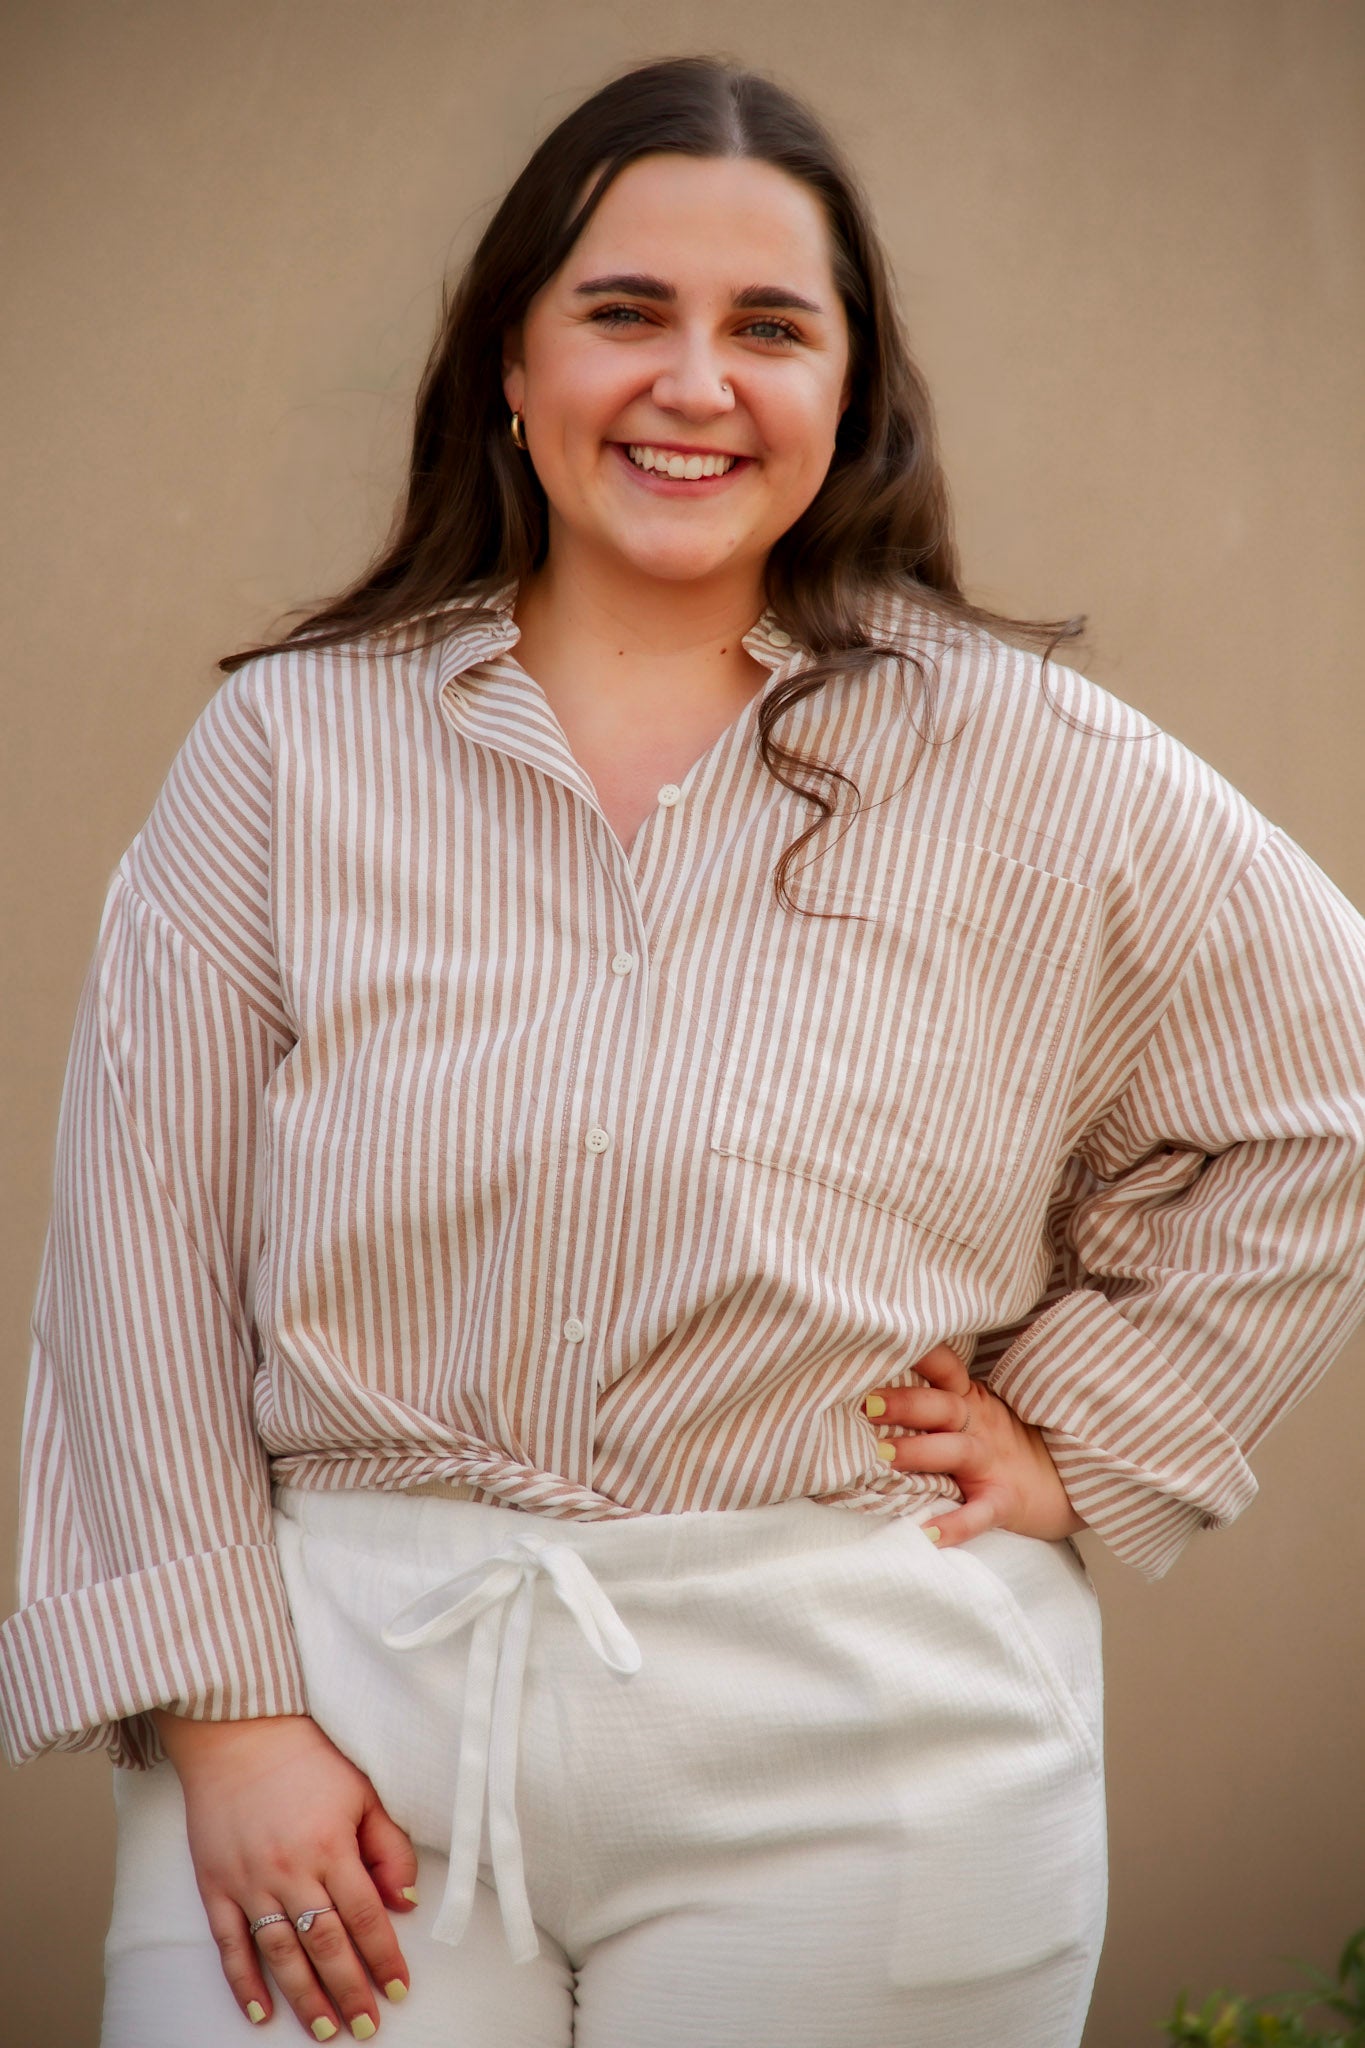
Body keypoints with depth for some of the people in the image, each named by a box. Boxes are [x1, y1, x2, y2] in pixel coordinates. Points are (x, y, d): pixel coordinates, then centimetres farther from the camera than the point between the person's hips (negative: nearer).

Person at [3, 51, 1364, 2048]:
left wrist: (1077, 1433, 4)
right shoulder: (294, 743, 2)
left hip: (849, 1750, 0)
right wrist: (222, 1710, -6)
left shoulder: (1021, 762, 1)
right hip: (347, 1678, 1)